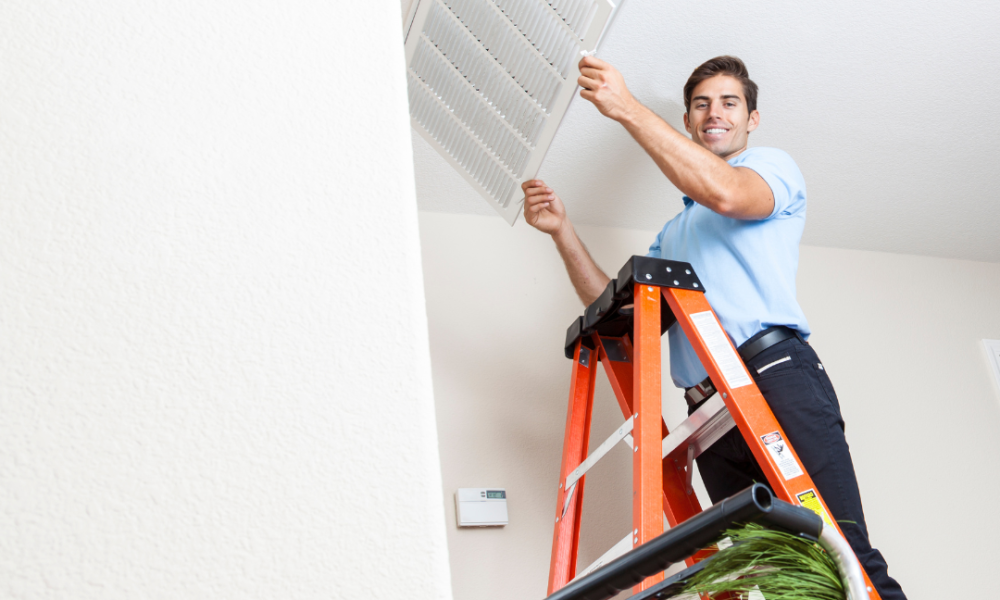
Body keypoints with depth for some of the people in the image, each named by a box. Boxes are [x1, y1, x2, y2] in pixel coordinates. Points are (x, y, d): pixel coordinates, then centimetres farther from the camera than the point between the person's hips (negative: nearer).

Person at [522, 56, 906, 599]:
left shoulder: (774, 166, 15)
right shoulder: (674, 232, 33)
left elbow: (726, 193, -11)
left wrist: (627, 109, -10)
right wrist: (562, 230, 15)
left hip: (775, 373, -5)